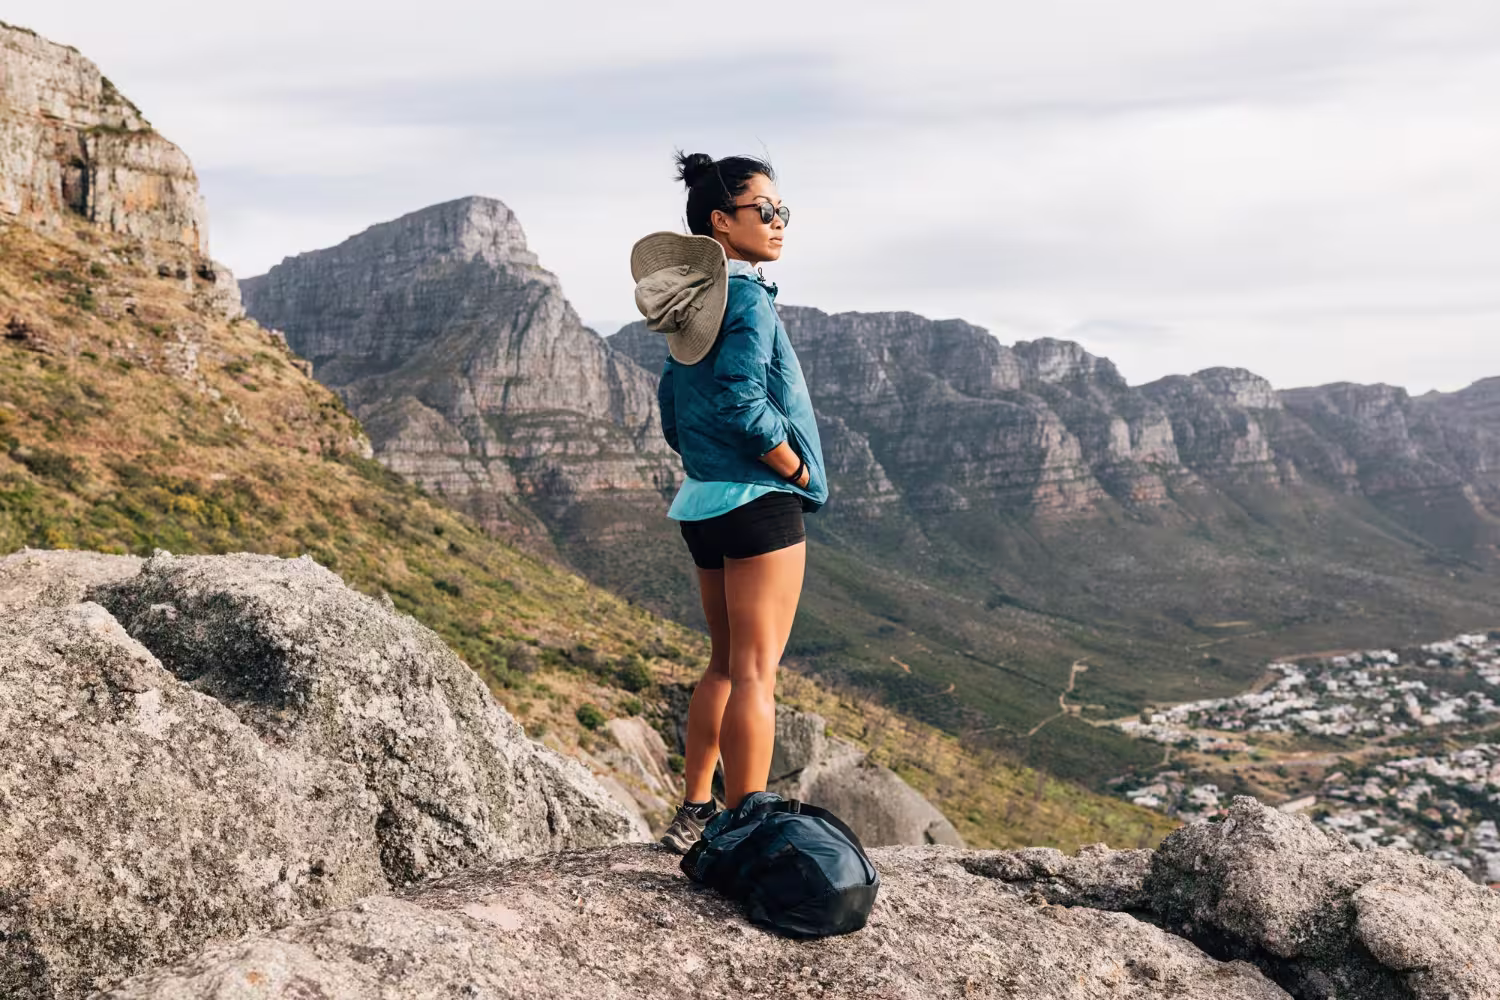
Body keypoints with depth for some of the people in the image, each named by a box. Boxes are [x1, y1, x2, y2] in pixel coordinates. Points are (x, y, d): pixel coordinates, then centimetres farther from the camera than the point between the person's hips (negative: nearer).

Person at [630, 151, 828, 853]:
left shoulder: (693, 303, 14)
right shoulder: (746, 297, -13)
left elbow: (671, 412, 18)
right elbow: (743, 402, -24)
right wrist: (799, 471, -11)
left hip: (702, 504, 9)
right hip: (759, 501, -9)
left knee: (726, 663, 18)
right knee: (755, 670, -5)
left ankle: (695, 814, 23)